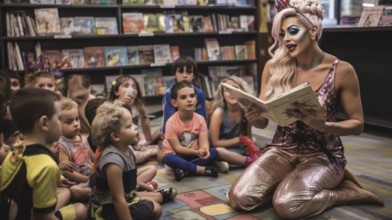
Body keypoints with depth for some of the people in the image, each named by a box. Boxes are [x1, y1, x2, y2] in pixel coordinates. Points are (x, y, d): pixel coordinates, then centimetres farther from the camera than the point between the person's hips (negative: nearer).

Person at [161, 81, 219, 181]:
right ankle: (203, 170, -28)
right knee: (168, 158, -36)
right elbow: (177, 148, -20)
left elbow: (204, 142, -16)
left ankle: (184, 170, -25)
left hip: (195, 153, 3)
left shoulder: (200, 119, -11)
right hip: (178, 154, -3)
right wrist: (197, 152, -34)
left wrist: (205, 150, -42)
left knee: (214, 153, -22)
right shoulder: (171, 122, -20)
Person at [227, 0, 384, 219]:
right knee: (240, 198, -18)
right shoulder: (274, 67, -3)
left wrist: (324, 125, -25)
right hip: (282, 150, 4)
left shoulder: (341, 70, -11)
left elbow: (357, 124, -5)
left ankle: (345, 191, -1)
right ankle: (290, 182, 8)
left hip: (322, 154, -3)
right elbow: (263, 121, 3)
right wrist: (253, 117, -22)